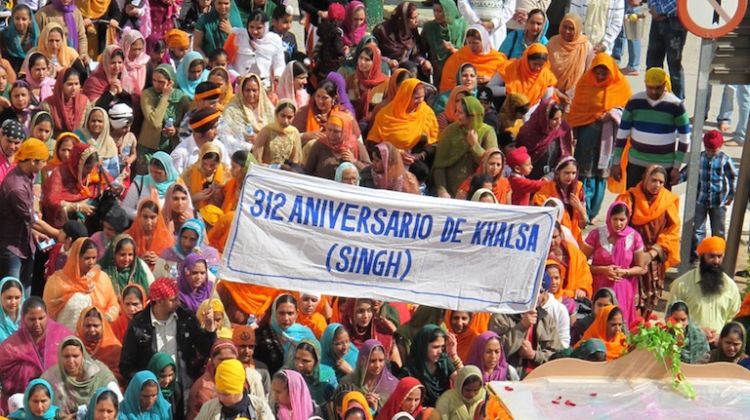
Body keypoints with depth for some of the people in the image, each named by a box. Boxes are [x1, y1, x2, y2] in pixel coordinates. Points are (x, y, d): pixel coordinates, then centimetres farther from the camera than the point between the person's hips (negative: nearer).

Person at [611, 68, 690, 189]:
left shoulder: (676, 105, -9)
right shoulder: (635, 102, -3)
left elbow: (685, 139, -3)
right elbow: (622, 133, 3)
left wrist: (677, 167, -6)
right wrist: (616, 163, 3)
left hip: (664, 165, -2)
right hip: (636, 163, 2)